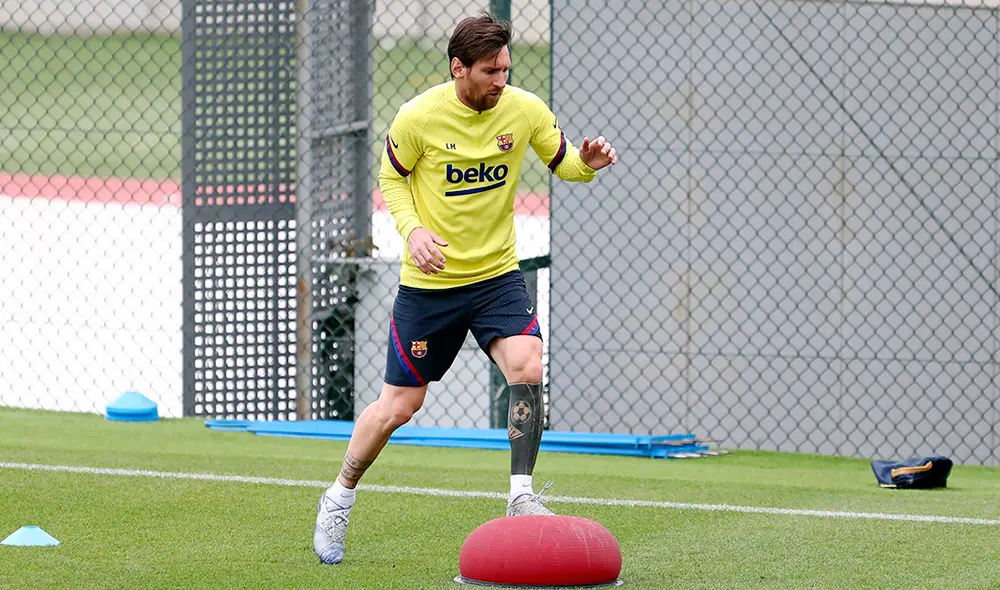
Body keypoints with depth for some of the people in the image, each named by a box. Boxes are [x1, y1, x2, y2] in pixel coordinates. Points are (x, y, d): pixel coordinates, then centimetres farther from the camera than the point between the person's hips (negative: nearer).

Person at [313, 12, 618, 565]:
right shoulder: (417, 118, -14)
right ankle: (339, 499, 25)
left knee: (527, 369, -22)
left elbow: (561, 162, 7)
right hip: (428, 283, -2)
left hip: (497, 275, 2)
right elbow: (391, 179, 1)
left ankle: (521, 498, -12)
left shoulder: (525, 110, -7)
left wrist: (587, 162, -17)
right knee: (400, 404, 3)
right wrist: (412, 229, -17)